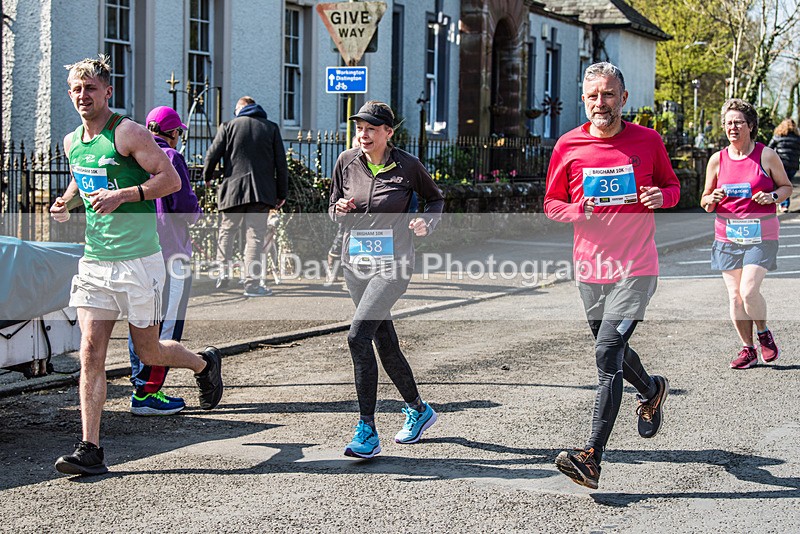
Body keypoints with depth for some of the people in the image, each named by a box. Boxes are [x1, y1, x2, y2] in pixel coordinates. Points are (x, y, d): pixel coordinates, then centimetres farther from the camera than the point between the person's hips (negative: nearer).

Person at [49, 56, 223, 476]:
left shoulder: (128, 133, -9)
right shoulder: (72, 142, 11)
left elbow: (171, 178, -11)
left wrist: (122, 196, -22)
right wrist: (66, 202, 9)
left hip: (138, 260, -5)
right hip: (94, 261, 5)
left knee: (148, 353, 6)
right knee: (90, 351, -5)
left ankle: (205, 363, 38)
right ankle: (90, 450, -3)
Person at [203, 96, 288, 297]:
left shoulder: (228, 126, 5)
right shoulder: (271, 128, 8)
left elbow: (213, 154, 3)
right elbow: (281, 163, 5)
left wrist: (207, 177, 21)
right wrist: (282, 193, 10)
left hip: (232, 189, 0)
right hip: (262, 191, 0)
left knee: (226, 231, 17)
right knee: (255, 235, -1)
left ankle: (223, 272, 9)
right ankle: (251, 282, -5)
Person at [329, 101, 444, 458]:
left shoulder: (407, 166, -6)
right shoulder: (347, 162, 3)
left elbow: (435, 199, 11)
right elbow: (334, 211, 14)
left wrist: (427, 222, -8)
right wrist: (341, 210, -9)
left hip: (392, 264, -5)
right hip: (355, 264, 5)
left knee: (358, 336, -21)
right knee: (385, 344, 13)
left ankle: (367, 431, -17)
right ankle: (418, 410, 36)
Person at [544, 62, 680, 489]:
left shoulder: (648, 141, -2)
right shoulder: (568, 146, 1)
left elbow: (672, 185, 13)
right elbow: (550, 203, 8)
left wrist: (661, 197, -11)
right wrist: (576, 210, -13)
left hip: (635, 268, -4)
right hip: (589, 269, 4)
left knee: (607, 354, -15)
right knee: (613, 350, 20)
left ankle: (593, 457, -15)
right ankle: (652, 390, 53)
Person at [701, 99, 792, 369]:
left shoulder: (766, 155, -2)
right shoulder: (717, 159, 5)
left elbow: (786, 186, 8)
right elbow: (705, 200, 12)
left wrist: (772, 197, -13)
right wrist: (712, 199, -12)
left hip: (760, 234, -3)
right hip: (727, 234, 3)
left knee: (749, 291, -14)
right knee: (735, 295, 3)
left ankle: (763, 333, 15)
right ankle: (748, 349, 17)